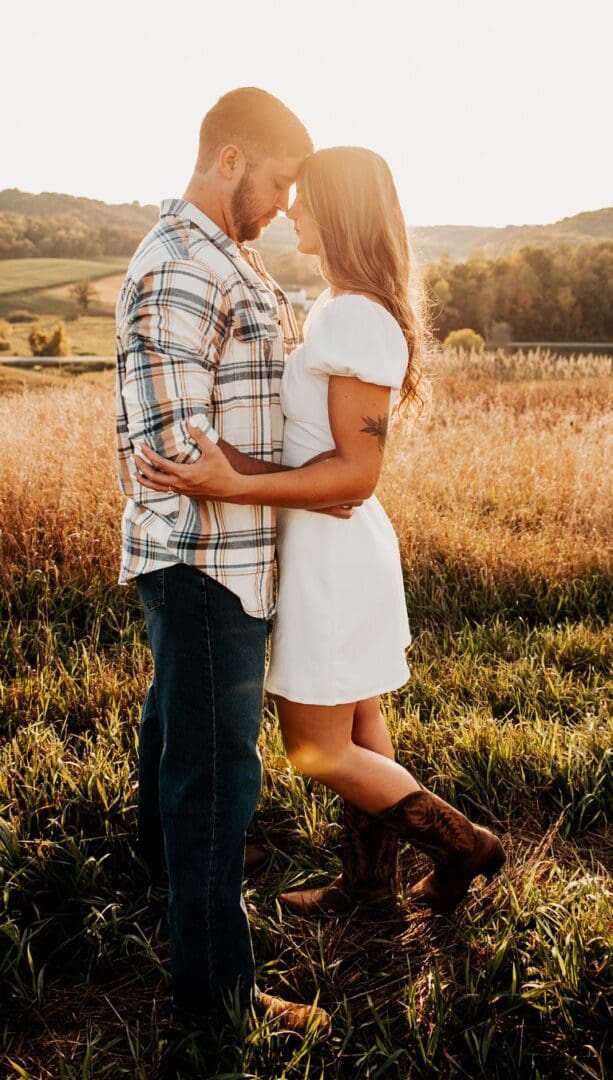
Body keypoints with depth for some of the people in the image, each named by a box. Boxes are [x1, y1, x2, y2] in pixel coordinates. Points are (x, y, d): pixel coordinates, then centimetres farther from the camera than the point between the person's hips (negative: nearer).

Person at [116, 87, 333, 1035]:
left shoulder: (223, 258, 13)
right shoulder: (179, 272, -20)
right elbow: (177, 449, -23)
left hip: (212, 560, 10)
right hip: (205, 559, -10)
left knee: (178, 715, 29)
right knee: (217, 768, -2)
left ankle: (163, 848, 55)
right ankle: (215, 989, 13)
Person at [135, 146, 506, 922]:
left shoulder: (355, 318, -21)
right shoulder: (342, 309, 9)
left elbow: (357, 472, -23)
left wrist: (232, 488, -32)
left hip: (331, 552, -10)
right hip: (332, 545, 10)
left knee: (319, 753, 4)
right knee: (357, 729, 19)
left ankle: (461, 843, 19)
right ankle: (370, 875, 35)